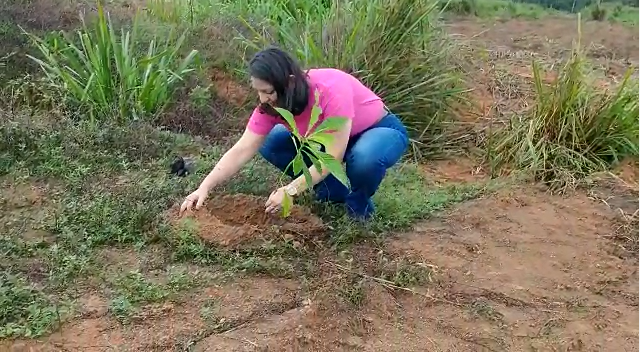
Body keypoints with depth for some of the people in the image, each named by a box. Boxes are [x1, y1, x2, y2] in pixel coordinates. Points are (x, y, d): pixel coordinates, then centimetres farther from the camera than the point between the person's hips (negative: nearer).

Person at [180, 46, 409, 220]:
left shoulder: (331, 90, -36)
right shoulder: (271, 103, -18)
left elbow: (333, 156, -35)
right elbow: (242, 151, -20)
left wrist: (290, 191, -38)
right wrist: (205, 187, -29)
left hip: (381, 130, -6)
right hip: (329, 137, 6)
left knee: (363, 158, -41)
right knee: (271, 144, -11)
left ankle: (359, 202, -6)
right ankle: (333, 191, 4)